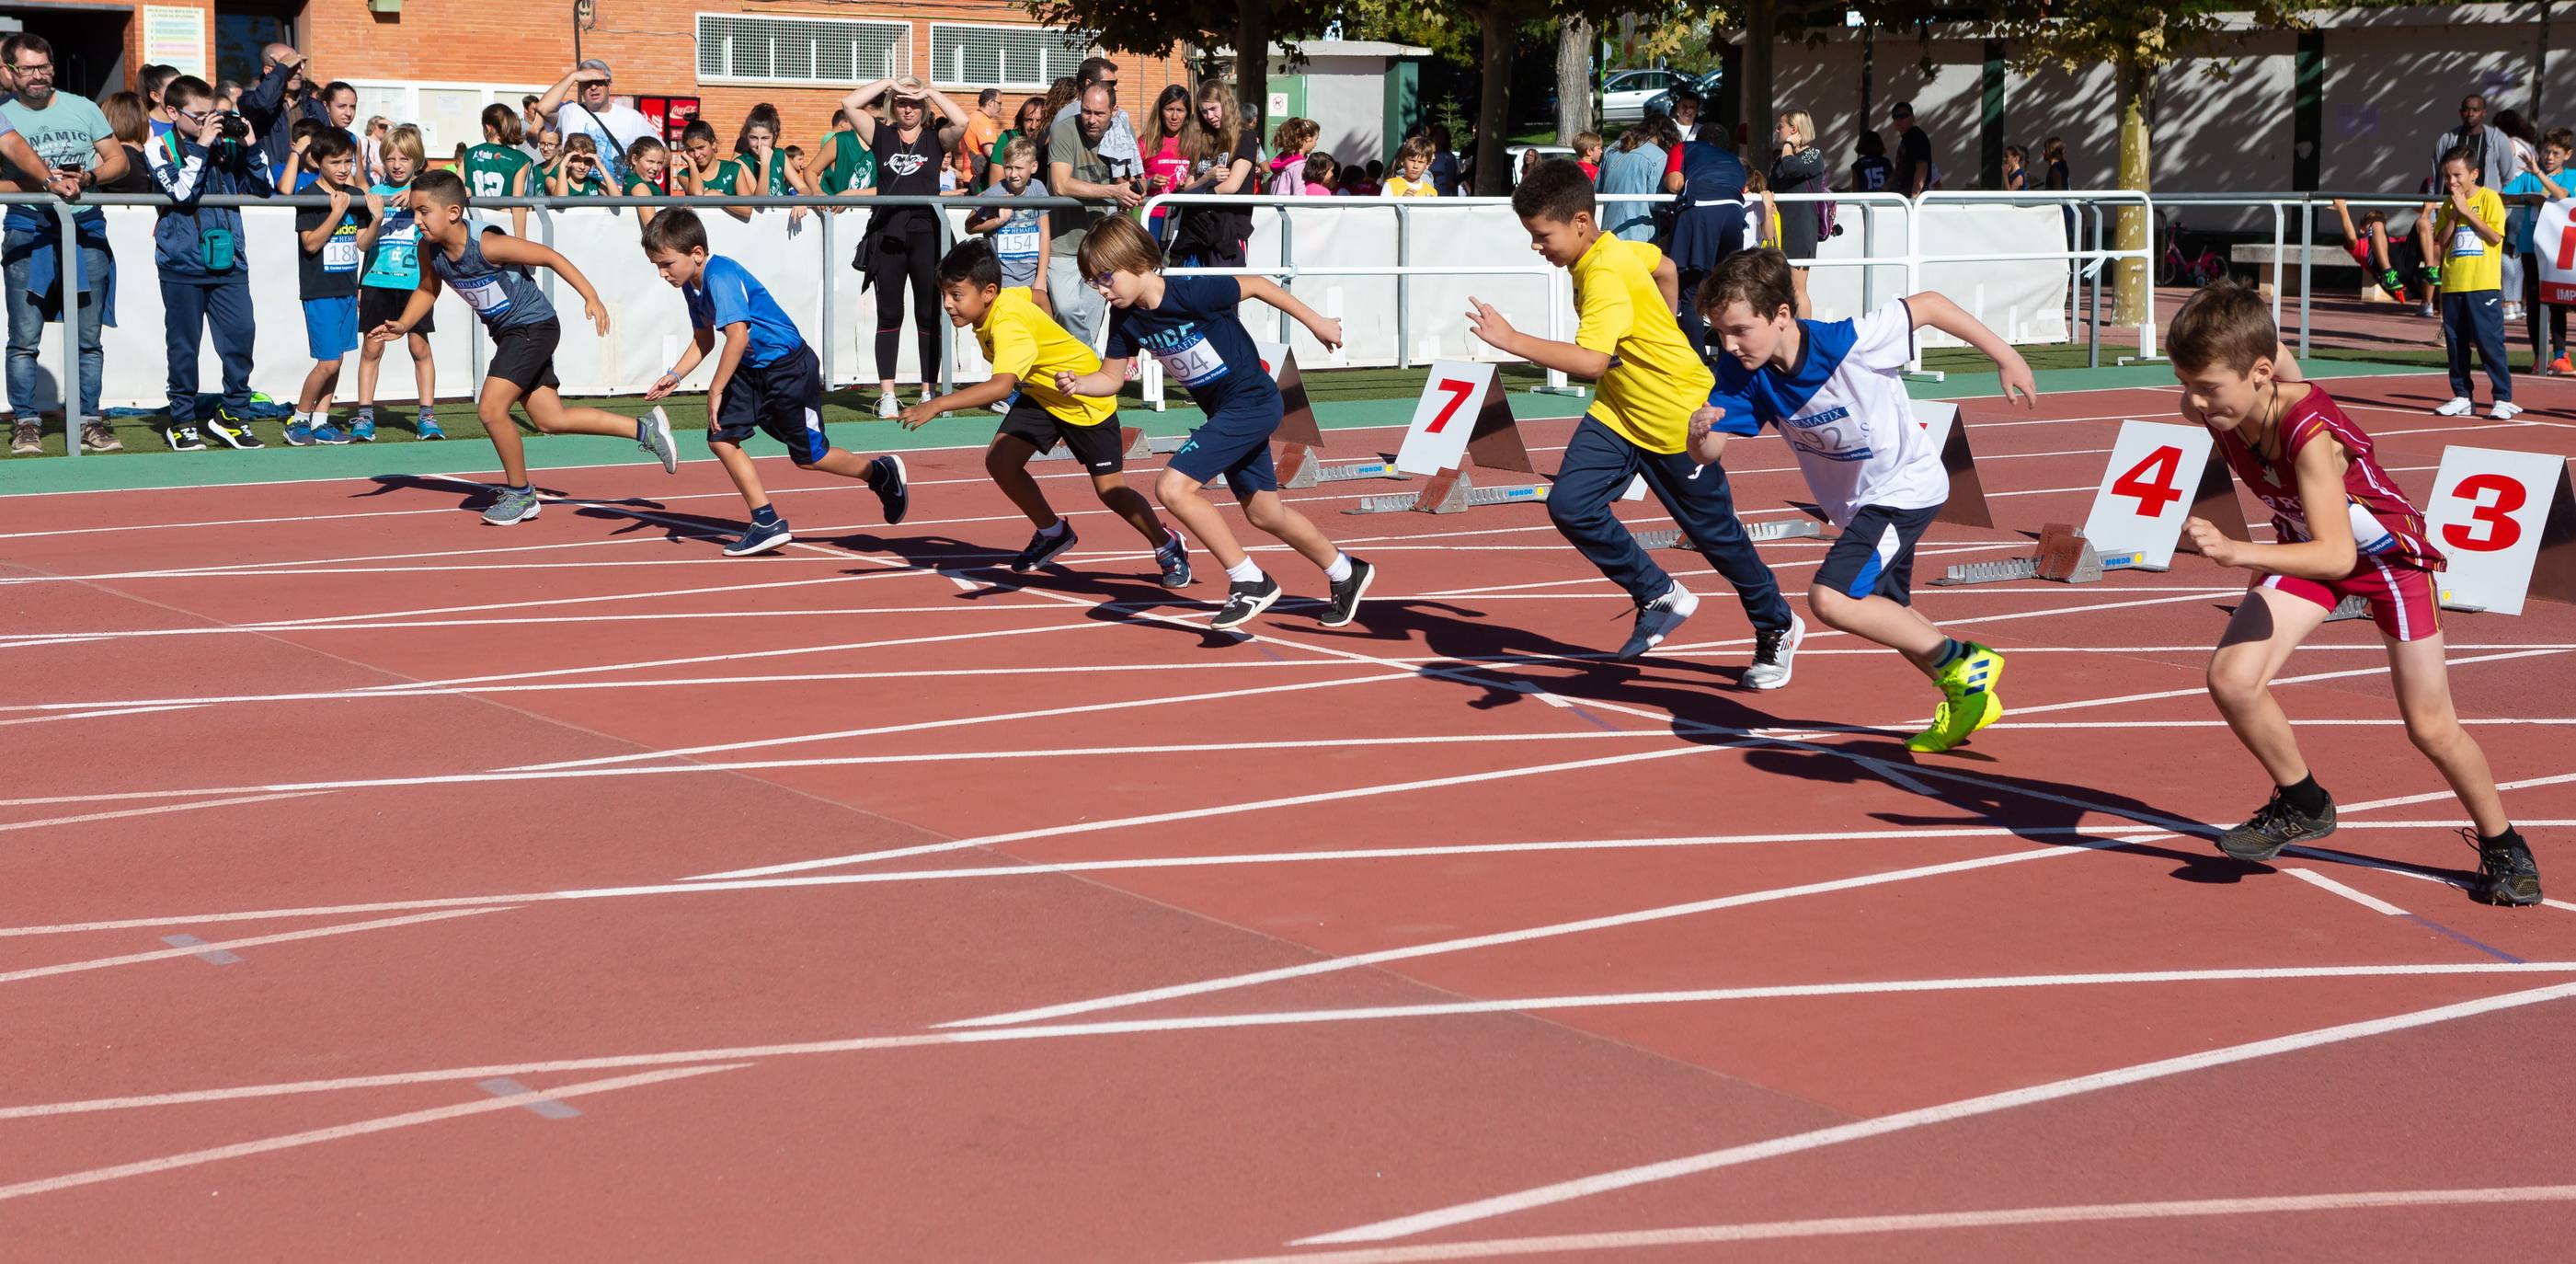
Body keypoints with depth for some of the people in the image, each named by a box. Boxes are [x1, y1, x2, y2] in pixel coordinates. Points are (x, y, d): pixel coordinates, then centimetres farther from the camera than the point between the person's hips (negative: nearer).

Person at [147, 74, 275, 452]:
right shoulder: (161, 149, 0)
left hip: (228, 262, 3)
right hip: (183, 265, -3)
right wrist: (200, 147, -16)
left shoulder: (225, 146, 9)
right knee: (183, 346, 4)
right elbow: (182, 193, -16)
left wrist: (251, 146, -4)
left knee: (241, 336, -3)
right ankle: (182, 421, 15)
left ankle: (234, 414, 9)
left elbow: (263, 189, 7)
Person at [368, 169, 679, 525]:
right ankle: (644, 428, 23)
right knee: (551, 419, 11)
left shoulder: (487, 245, -29)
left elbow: (549, 257, -21)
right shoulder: (430, 249, -8)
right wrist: (403, 325, -6)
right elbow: (427, 290, 11)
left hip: (533, 326, -8)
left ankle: (520, 494, 3)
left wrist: (591, 298, -22)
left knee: (490, 409, -17)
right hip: (507, 333, 8)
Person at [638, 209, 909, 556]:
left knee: (808, 456, 2)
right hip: (751, 371, 9)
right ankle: (767, 523, 6)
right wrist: (674, 376, 7)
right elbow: (704, 340, 19)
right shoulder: (692, 284, 4)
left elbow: (738, 336, -35)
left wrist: (716, 390, -31)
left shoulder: (721, 277, -26)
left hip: (789, 367, -9)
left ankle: (882, 473, 27)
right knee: (721, 437, 0)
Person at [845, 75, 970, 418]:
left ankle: (929, 392, 7)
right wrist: (889, 83, -1)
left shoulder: (935, 138, 7)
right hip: (888, 233, 1)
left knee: (929, 315, 3)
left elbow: (961, 122, -13)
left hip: (926, 233, 0)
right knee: (889, 314, 3)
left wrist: (930, 92, -6)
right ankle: (887, 395, 3)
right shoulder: (882, 135, 9)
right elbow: (850, 104, -1)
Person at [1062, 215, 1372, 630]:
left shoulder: (1193, 292, -25)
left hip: (1251, 402, -9)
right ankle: (1346, 573, 41)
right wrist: (1077, 384, -19)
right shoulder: (1126, 320, -5)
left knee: (1173, 487, -19)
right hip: (1223, 411, 9)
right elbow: (1111, 378, 3)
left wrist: (1314, 321, -3)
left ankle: (1250, 582, -8)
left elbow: (1256, 285, -13)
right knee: (1263, 512, 20)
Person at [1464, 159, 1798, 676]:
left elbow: (1591, 362, -42)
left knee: (1715, 534, 8)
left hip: (1676, 418, -8)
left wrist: (1512, 340, -44)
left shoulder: (1605, 276, -29)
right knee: (1570, 504, -12)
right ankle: (1659, 595, 5)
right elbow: (1666, 268, 18)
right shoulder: (1617, 249, -2)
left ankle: (1777, 628, 31)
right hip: (1617, 411, 8)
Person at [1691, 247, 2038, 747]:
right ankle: (1968, 700, 44)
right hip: (1854, 504, 8)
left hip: (1905, 486, -8)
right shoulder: (1742, 371, -16)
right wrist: (1700, 432, -41)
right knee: (1887, 615, 22)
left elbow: (1927, 305, -17)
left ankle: (1962, 664, -9)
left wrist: (2005, 357, -9)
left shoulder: (1849, 342, -31)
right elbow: (1710, 451, -17)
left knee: (1831, 599, -24)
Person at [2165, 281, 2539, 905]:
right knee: (2231, 677, -17)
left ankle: (2503, 846, 28)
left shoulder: (2311, 434, -41)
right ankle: (2302, 805, 7)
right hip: (2304, 548, 5)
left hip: (2387, 551, -5)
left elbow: (2337, 555, -46)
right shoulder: (2208, 407, -22)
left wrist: (2238, 553, -58)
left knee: (2430, 727, 2)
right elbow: (2274, 350, 3)